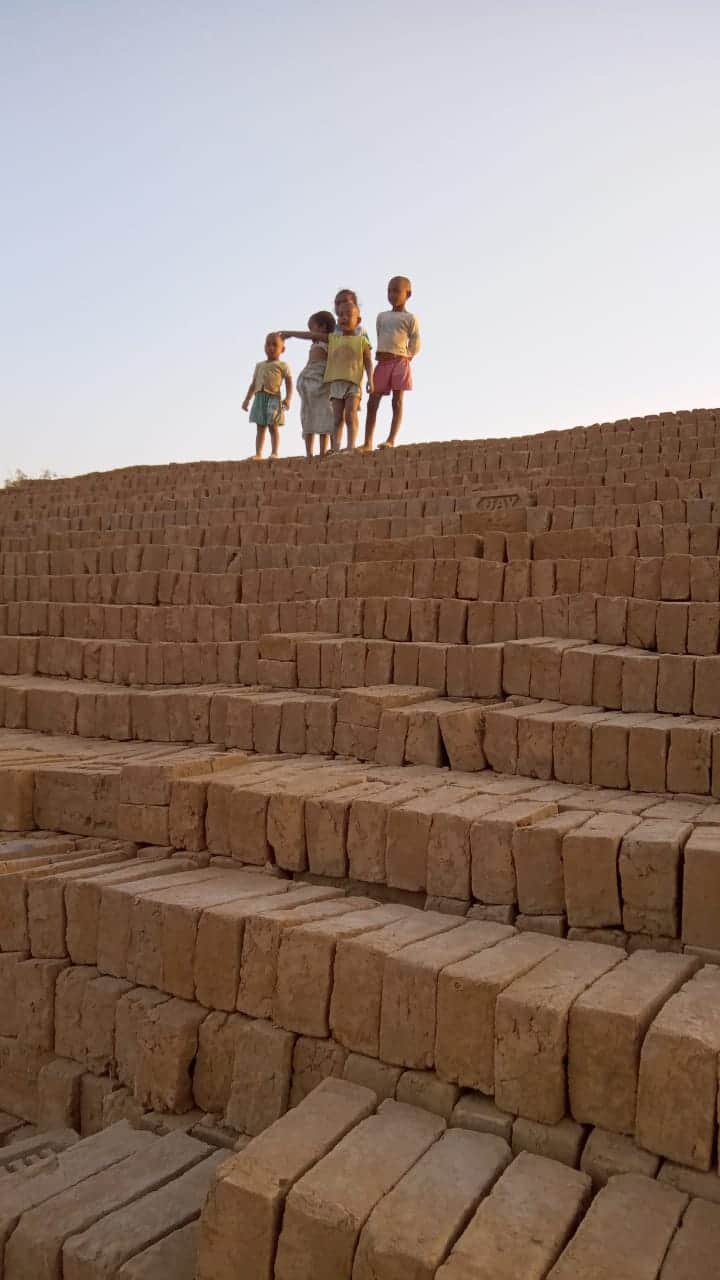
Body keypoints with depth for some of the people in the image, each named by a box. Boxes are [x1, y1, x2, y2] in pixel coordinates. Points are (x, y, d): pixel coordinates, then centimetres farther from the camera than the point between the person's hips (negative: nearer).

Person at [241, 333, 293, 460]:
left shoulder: (282, 365, 6)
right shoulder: (259, 365, 21)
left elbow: (288, 382, -3)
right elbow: (253, 384, 22)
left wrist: (288, 398, -17)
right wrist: (247, 399, 16)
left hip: (273, 398, -5)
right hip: (259, 397, 5)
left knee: (273, 426, -6)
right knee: (260, 427, 2)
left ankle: (274, 452, -2)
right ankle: (258, 454, -1)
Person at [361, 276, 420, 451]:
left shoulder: (410, 318, 2)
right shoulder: (381, 316, 16)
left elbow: (415, 344, 1)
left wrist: (404, 358, -1)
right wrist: (381, 356, 8)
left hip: (400, 362, -5)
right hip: (382, 362, 5)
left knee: (397, 402, -6)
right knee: (372, 402, -2)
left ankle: (391, 440, -11)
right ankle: (367, 443, -2)